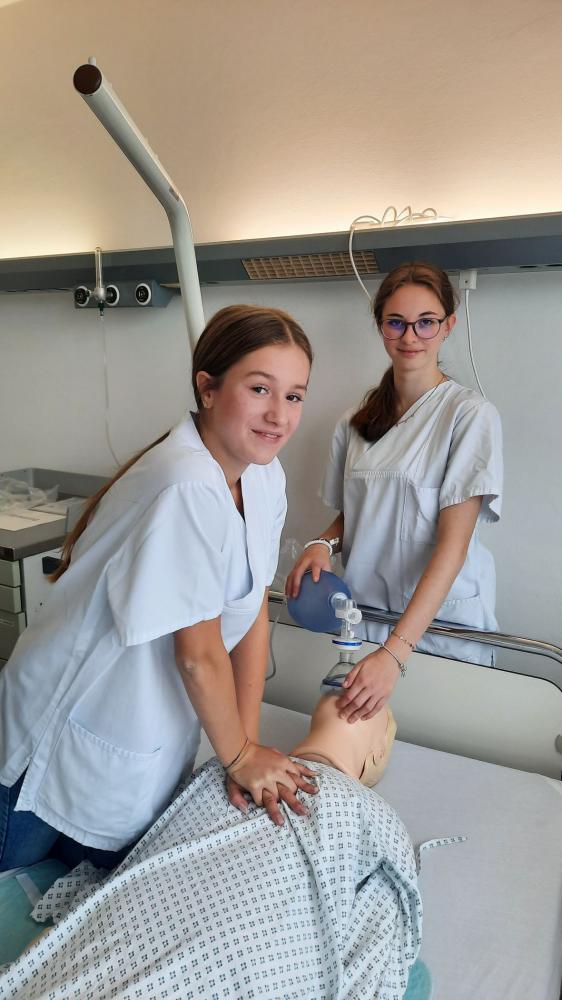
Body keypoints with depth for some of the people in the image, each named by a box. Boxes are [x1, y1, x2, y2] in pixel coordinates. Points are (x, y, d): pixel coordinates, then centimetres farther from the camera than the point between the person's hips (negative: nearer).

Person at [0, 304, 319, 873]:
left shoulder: (265, 478, -6)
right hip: (71, 739, -7)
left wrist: (248, 745, -4)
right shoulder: (188, 488, -32)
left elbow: (253, 616, -4)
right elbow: (199, 653, -25)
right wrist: (240, 756, -10)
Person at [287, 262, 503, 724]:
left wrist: (394, 652, -26)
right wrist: (324, 544, -7)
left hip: (442, 620, -4)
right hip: (366, 614, 4)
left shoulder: (471, 414, -12)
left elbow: (453, 544, -18)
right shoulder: (357, 423, 6)